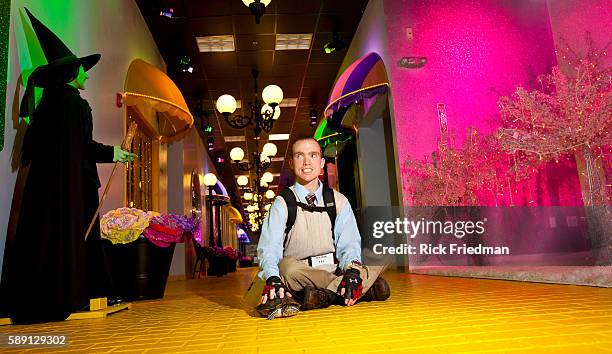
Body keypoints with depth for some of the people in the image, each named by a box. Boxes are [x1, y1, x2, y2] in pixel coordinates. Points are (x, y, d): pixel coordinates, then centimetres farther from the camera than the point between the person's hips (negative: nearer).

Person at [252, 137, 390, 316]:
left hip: (335, 271, 3)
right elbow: (269, 247, -13)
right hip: (300, 274, -2)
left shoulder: (339, 201, 9)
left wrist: (352, 269, -24)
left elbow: (349, 243, -2)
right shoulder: (282, 204, 1)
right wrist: (272, 279, -34)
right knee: (287, 266, -36)